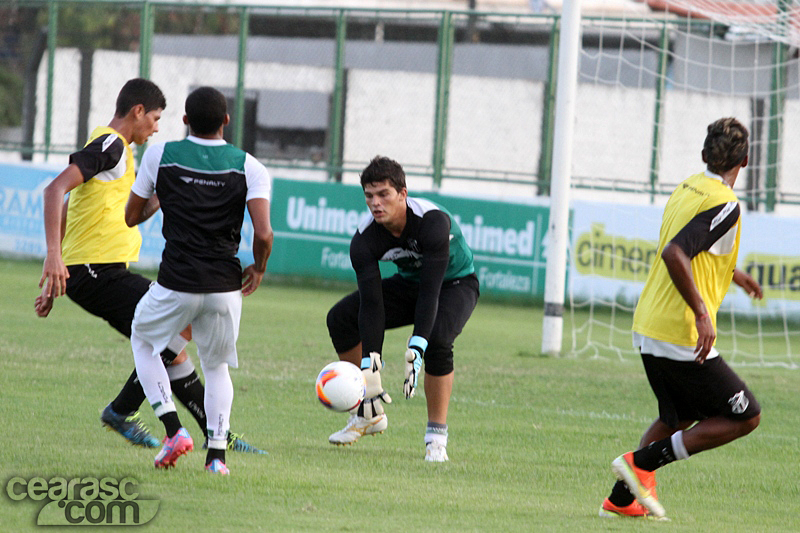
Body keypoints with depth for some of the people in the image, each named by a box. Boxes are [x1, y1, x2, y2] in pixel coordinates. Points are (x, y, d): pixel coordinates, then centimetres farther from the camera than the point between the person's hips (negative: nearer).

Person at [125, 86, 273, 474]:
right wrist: (258, 268, 8)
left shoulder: (160, 156, -2)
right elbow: (263, 234, -12)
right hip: (225, 288, 1)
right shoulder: (249, 167, -2)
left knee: (142, 342, 26)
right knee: (217, 366, 23)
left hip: (176, 285, -1)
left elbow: (131, 217, 8)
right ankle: (217, 452, 8)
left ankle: (173, 429, 9)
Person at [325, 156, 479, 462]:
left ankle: (436, 438, -23)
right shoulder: (364, 238, -21)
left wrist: (416, 349, -50)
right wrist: (369, 367, -35)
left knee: (437, 341, -35)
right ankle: (369, 414, 2)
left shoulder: (432, 221, -35)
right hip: (409, 284, 5)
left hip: (456, 284, -5)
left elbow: (430, 290, -39)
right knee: (340, 318, -10)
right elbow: (371, 303, -25)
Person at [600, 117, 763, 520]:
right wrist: (702, 313, -27)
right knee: (745, 416, 1)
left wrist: (733, 275, 41)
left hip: (647, 329, 9)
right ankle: (641, 463, -5)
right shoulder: (724, 204, -16)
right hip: (682, 336, -9)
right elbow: (674, 253, -28)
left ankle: (622, 499, 19)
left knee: (678, 417, 26)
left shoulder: (686, 189, 11)